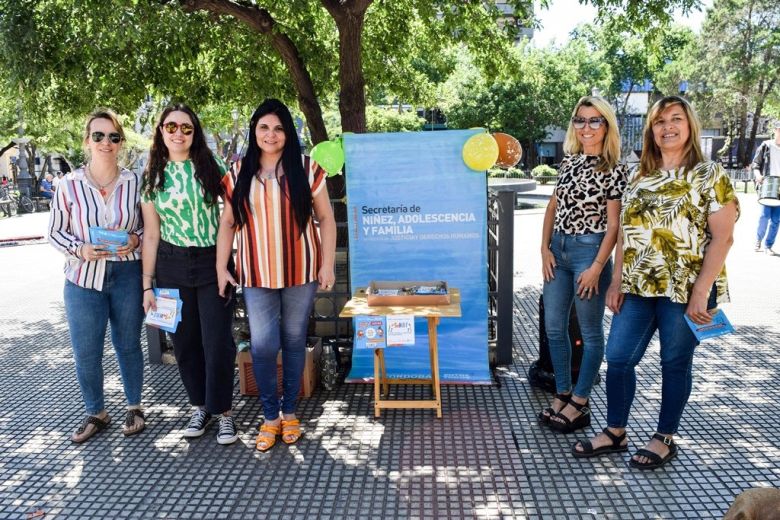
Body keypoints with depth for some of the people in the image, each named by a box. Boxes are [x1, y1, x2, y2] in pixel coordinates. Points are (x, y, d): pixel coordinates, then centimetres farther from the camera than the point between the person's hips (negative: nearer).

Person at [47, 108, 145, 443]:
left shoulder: (135, 182, -3)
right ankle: (96, 413, 28)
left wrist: (136, 239, -12)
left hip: (127, 276, 0)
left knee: (128, 344, 12)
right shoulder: (69, 185, -4)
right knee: (85, 352, 7)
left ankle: (134, 407, 31)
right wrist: (80, 249, -14)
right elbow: (54, 232, 4)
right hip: (83, 278, 1)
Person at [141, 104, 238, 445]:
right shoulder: (152, 177, 5)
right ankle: (200, 405, 27)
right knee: (185, 340, 9)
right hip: (172, 266, 2)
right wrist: (147, 285, 3)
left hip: (213, 263, -2)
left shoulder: (212, 167, -1)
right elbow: (151, 235, 6)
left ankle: (223, 411, 13)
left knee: (217, 341, -3)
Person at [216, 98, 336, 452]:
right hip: (257, 275, 1)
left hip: (300, 272, -1)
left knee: (294, 342, 10)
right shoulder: (239, 175, 5)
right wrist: (221, 266, 3)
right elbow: (227, 223, 9)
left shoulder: (306, 170, 0)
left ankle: (289, 412, 26)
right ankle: (270, 416, 17)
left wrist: (328, 264, -4)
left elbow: (326, 219, 1)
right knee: (263, 346, -2)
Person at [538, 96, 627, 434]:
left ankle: (579, 404, 18)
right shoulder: (569, 161, 9)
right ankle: (562, 395, 27)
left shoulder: (614, 171, -8)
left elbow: (613, 225, -10)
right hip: (558, 250, 7)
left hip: (589, 251, -6)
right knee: (554, 328, 11)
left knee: (590, 332, 6)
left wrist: (597, 268, -15)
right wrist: (545, 248, 3)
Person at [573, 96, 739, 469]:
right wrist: (617, 282, 5)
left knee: (675, 364, 9)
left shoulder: (709, 175, -5)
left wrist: (701, 292, -17)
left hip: (685, 290, -5)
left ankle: (664, 439, 26)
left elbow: (723, 237, -11)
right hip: (639, 287, 5)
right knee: (618, 358, 6)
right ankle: (615, 433, 24)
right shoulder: (639, 176, 10)